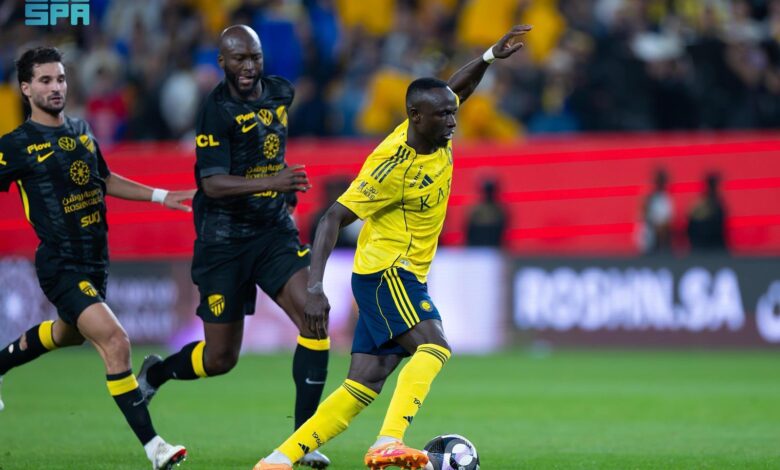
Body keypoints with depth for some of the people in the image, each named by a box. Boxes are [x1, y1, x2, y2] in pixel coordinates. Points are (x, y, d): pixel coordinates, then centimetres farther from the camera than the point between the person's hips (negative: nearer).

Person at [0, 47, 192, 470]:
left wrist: (161, 195, 16)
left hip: (95, 260, 8)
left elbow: (104, 181, 22)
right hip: (61, 266, -8)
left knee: (68, 333, 30)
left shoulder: (81, 131, 8)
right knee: (115, 342, -21)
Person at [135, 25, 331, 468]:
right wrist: (271, 182, -38)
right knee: (221, 358, 3)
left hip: (274, 231, 5)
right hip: (224, 242, -5)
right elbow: (213, 183, -26)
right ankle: (155, 373, 36)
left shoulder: (280, 92, 4)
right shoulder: (217, 110, -16)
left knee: (315, 317, -18)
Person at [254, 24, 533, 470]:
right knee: (434, 346, -29)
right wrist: (315, 287, -28)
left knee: (362, 388, 4)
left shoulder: (437, 131, 0)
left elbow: (458, 87, 22)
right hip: (384, 271, -9)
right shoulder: (392, 167, -22)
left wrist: (491, 56, 6)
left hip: (405, 277, 9)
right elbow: (333, 219, -21)